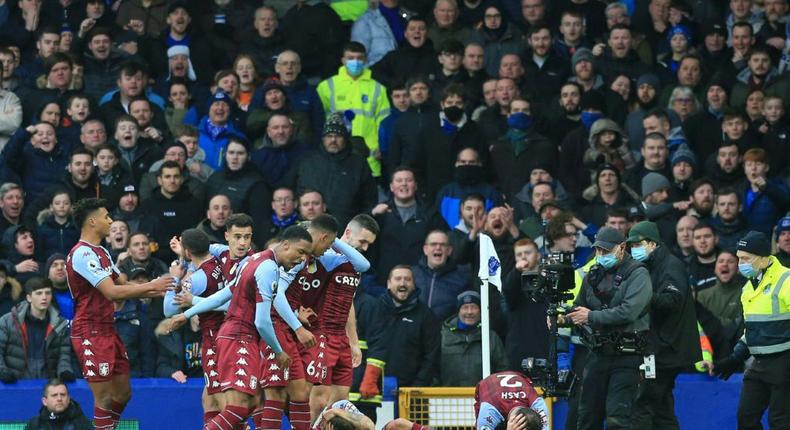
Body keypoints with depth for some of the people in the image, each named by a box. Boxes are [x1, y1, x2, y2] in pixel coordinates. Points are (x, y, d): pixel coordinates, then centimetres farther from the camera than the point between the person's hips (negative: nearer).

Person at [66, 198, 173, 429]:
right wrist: (151, 287, -16)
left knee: (122, 393, 12)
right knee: (105, 398, -9)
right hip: (91, 333, -10)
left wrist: (154, 291, 6)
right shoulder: (83, 254, -17)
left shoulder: (101, 252, 17)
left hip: (107, 330, 10)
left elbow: (122, 284, 20)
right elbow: (112, 292, -23)